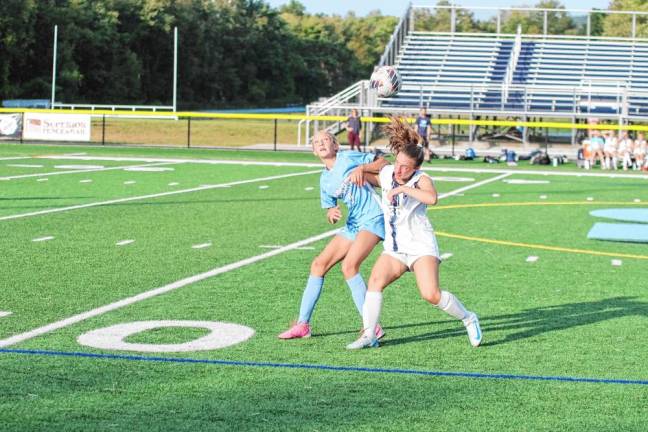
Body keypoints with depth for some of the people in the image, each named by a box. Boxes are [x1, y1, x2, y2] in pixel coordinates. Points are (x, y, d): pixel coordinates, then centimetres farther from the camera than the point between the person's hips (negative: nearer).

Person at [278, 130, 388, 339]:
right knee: (318, 264, 4)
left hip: (373, 219, -8)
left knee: (349, 266, -24)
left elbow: (383, 163, -2)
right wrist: (331, 213, -4)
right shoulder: (324, 179, 15)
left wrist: (362, 168, -18)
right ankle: (302, 325, 13)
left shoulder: (348, 158, -3)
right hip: (352, 225, 8)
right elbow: (330, 210, 19)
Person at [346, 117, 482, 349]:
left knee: (431, 294, -18)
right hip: (394, 249, 5)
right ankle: (369, 335, -16)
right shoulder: (385, 173, 4)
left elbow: (432, 198, -37)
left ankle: (469, 319, 7)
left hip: (421, 246, -5)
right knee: (376, 280, -19)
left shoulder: (421, 180, -13)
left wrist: (404, 189, -35)